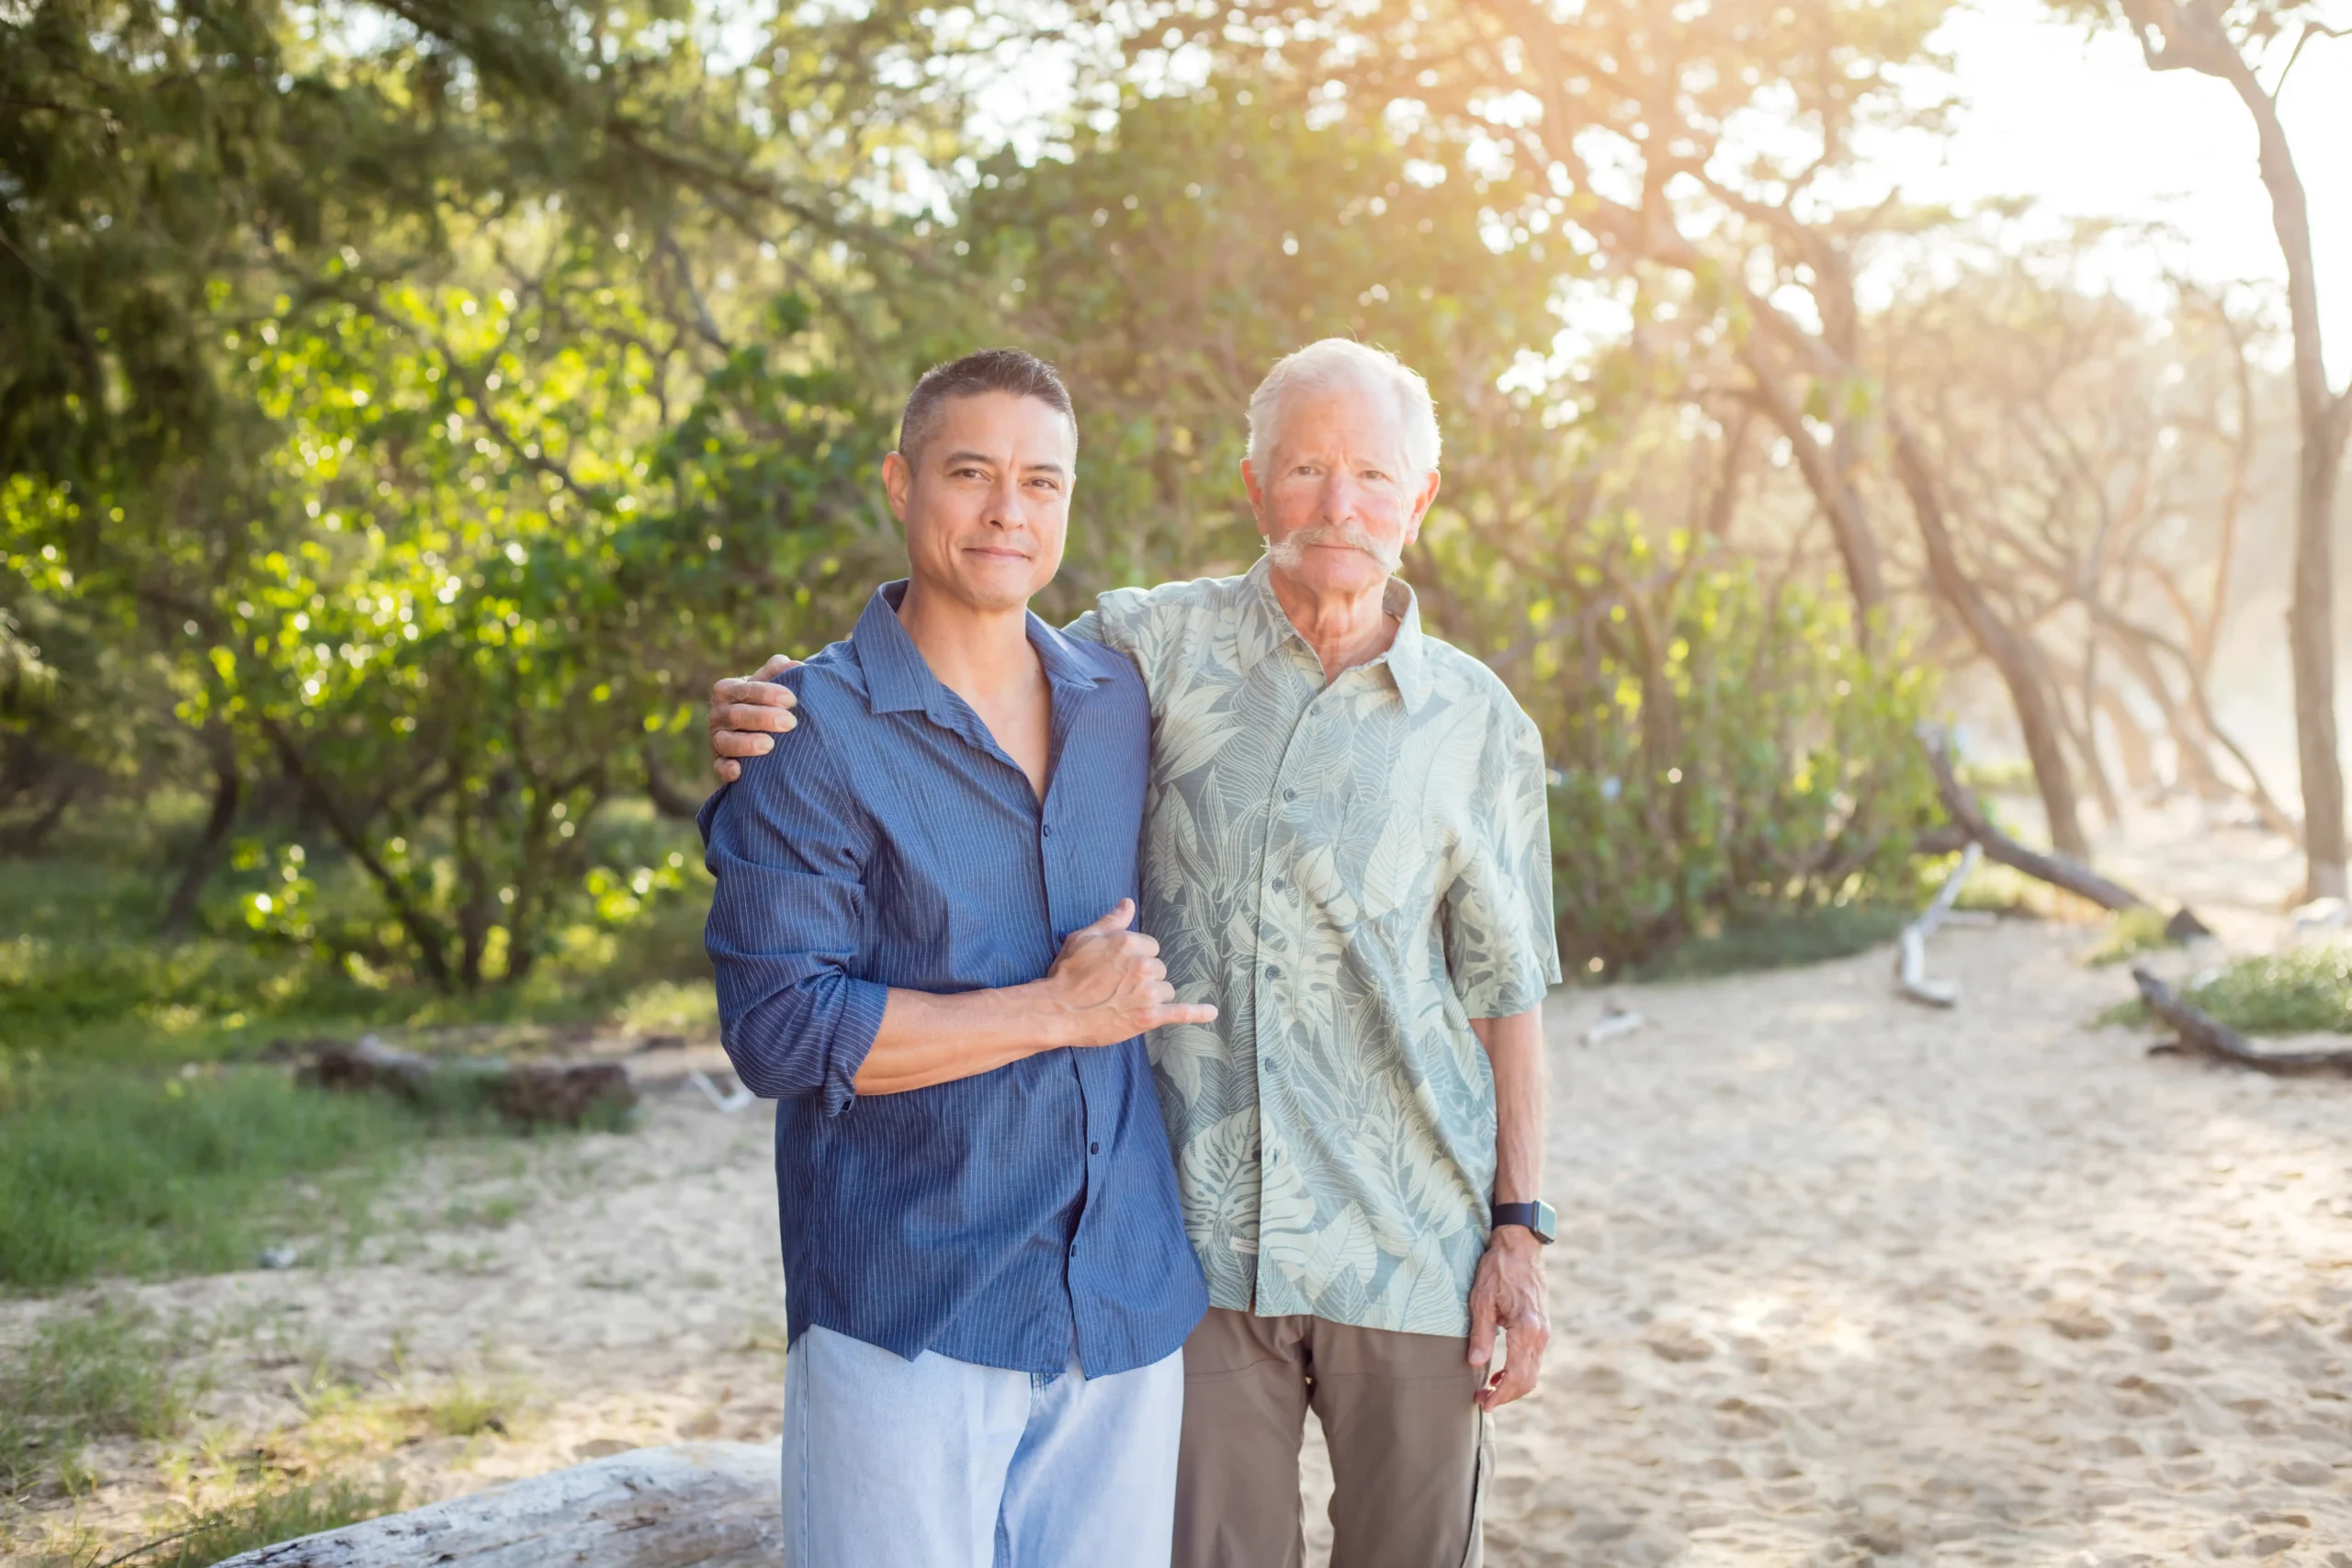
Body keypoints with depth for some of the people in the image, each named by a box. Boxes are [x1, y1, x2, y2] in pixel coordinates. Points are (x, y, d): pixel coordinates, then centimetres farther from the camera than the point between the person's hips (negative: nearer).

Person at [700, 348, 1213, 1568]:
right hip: (909, 1316, -5)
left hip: (1128, 1298, 5)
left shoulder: (1119, 702, 9)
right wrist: (1062, 1011, -15)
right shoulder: (816, 734, -8)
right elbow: (778, 1029, -16)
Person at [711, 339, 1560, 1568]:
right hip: (1206, 1241, -1)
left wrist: (1521, 1232, 1)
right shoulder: (1157, 647, 0)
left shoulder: (1480, 726, 3)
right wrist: (766, 713, -15)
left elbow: (1503, 993, 6)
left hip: (1408, 1248, 1)